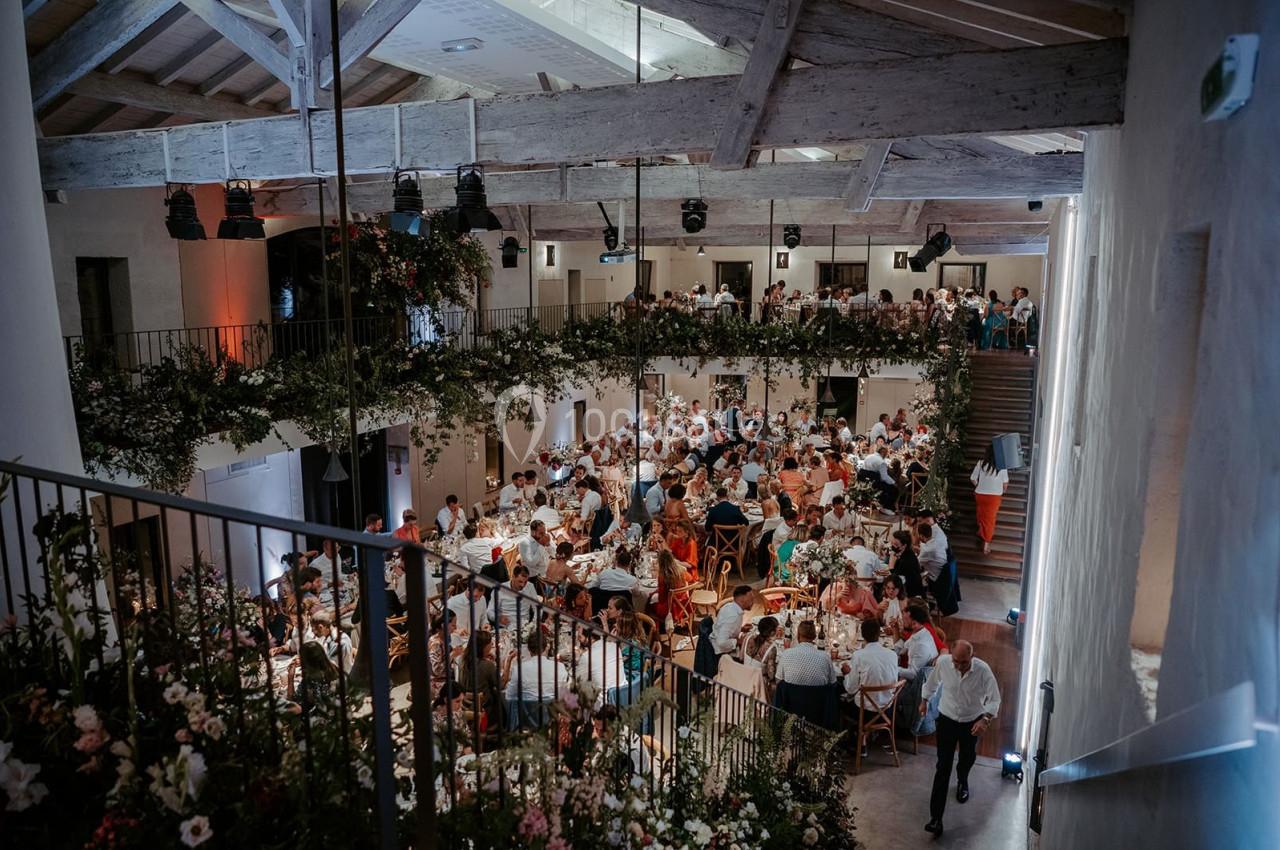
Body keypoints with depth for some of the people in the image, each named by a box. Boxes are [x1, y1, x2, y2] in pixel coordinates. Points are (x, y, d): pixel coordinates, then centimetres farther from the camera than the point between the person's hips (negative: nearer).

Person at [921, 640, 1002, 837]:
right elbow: (932, 682, -2)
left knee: (967, 759, 26)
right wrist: (924, 701, 12)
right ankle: (936, 817, 1)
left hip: (972, 722, 1)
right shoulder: (942, 662, -24)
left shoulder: (983, 670, -28)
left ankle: (962, 781, 61)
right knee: (943, 767, -2)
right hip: (947, 719, -1)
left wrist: (986, 719, -33)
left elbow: (995, 698, -16)